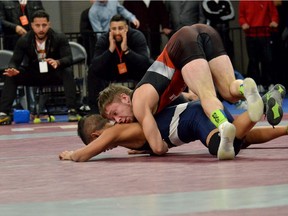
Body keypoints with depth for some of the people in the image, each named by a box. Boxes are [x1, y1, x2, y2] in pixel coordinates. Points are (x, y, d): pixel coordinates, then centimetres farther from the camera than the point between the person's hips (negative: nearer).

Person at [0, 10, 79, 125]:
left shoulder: (60, 38, -15)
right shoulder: (24, 41, -11)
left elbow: (69, 59, -24)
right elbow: (14, 61, -11)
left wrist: (57, 62, -48)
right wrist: (12, 69, -38)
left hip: (54, 75, -1)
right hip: (32, 75, 1)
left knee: (68, 72, -33)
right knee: (10, 76, -23)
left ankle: (72, 110, -32)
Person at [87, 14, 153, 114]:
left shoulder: (137, 36, -24)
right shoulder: (103, 40, -21)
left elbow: (145, 63, -37)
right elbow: (95, 66, -33)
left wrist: (126, 49, -45)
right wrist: (111, 49, -41)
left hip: (134, 73, -1)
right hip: (113, 74, 1)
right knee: (92, 71, -23)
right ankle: (95, 107, -14)